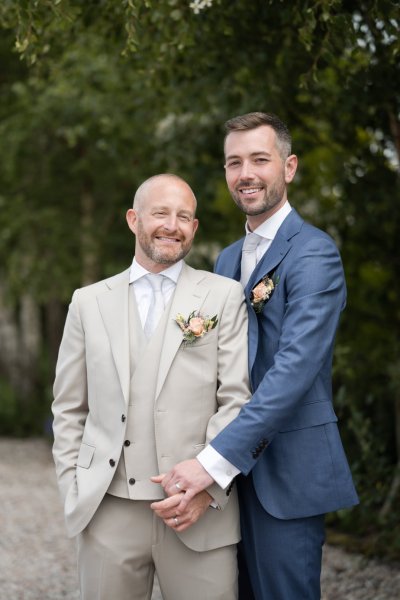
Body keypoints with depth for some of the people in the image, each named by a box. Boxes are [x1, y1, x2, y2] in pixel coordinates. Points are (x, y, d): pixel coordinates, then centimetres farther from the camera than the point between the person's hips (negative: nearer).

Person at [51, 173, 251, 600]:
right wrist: (73, 492, 4)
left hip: (199, 514, -1)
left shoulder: (224, 297, 4)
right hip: (107, 514, 2)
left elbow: (238, 400, -2)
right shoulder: (89, 302, 10)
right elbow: (68, 409, 12)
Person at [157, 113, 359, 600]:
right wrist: (212, 456, 4)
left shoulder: (314, 253, -12)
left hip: (287, 470, -7)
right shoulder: (228, 259, 15)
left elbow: (296, 366, -23)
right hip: (232, 468, 8)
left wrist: (214, 459, -27)